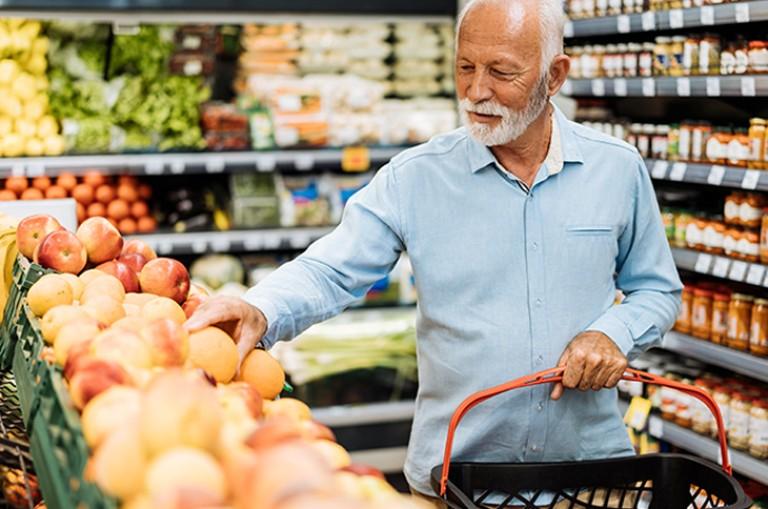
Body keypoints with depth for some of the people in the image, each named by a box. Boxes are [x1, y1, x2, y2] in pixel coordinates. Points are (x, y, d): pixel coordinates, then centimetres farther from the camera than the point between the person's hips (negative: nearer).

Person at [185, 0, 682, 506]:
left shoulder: (618, 169, -2)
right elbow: (327, 273, -12)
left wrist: (614, 333, -12)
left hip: (592, 455, 2)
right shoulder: (413, 178, -7)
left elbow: (657, 290, 8)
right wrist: (259, 311, -32)